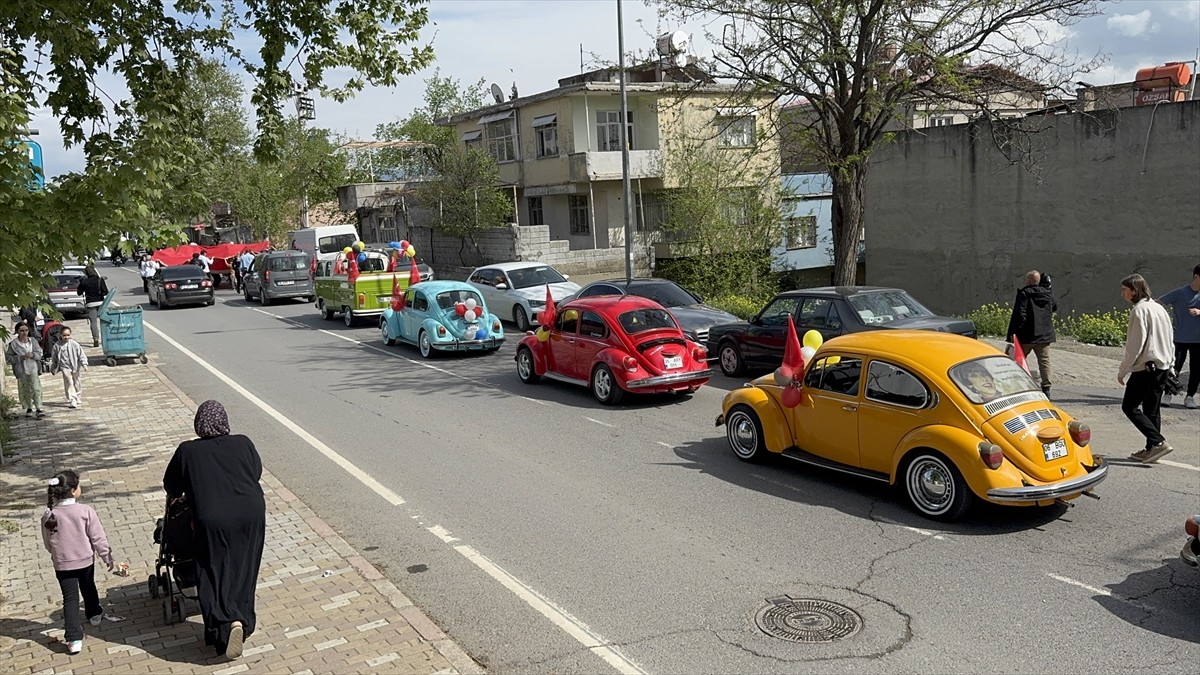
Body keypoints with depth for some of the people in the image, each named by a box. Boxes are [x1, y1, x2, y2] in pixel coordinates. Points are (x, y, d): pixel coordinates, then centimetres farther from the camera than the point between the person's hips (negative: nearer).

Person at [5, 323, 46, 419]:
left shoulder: (33, 341, 1)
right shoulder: (13, 344, -6)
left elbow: (39, 353, 5)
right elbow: (8, 357, -6)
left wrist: (32, 355, -17)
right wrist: (21, 357, -18)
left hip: (33, 369, 0)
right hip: (22, 371, 0)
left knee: (36, 389, -10)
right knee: (26, 390, 12)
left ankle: (39, 409, -10)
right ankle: (29, 408, 30)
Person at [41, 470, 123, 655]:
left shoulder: (48, 515, -11)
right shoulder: (86, 511, -17)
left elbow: (48, 543, 2)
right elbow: (98, 539, -12)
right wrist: (109, 560, -1)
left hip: (62, 564, 0)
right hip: (86, 560, 0)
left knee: (70, 598, 4)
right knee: (88, 588, 25)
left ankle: (74, 639, -3)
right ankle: (94, 615, 48)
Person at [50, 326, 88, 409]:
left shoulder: (74, 344, -5)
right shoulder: (57, 346, 1)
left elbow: (81, 354, -6)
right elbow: (54, 358, 13)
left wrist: (84, 364, -18)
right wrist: (53, 368, 17)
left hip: (76, 367, 0)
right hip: (65, 367, 0)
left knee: (77, 384, 10)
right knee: (69, 384, -12)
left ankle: (78, 400, 25)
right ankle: (72, 401, -15)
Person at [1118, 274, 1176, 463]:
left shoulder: (1139, 310, -13)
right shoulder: (1159, 308, 14)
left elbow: (1135, 345, -17)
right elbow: (1169, 341, 18)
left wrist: (1123, 371, -10)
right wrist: (1169, 363, 23)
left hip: (1145, 367, -9)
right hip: (1162, 367, 9)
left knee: (1129, 407, -3)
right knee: (1151, 409, 13)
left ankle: (1158, 442, -12)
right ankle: (1151, 449, 14)